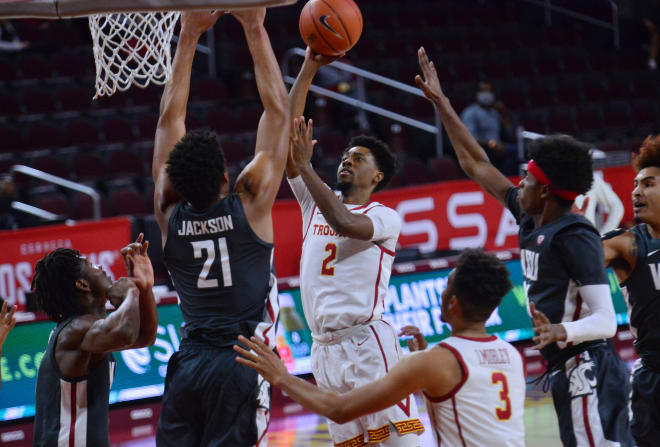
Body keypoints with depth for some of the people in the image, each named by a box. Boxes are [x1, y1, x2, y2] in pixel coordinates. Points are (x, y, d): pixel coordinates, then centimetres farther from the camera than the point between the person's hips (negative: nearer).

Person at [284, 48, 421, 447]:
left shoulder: (385, 218, 1)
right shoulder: (316, 201, 17)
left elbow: (346, 224, -22)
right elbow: (287, 132, 10)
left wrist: (305, 167, -20)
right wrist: (308, 69, 4)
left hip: (367, 342, -6)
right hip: (325, 349, 6)